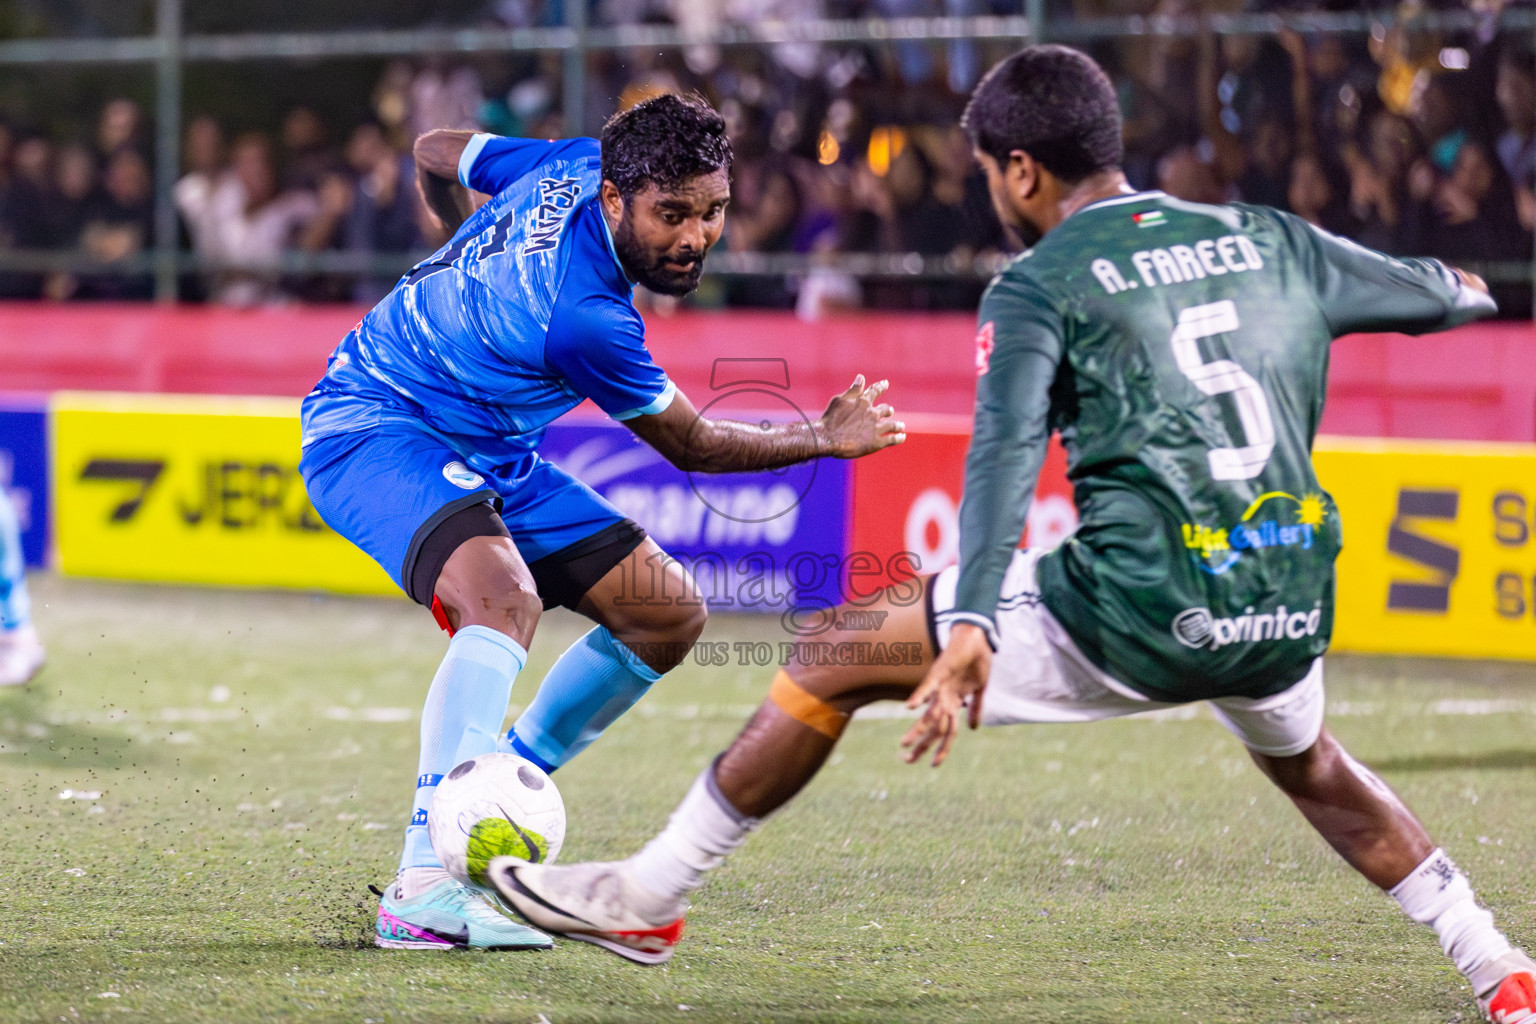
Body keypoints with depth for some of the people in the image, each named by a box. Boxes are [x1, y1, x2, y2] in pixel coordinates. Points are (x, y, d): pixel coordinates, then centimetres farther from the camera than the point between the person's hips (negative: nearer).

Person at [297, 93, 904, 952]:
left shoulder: (577, 165, -7)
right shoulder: (584, 317, -30)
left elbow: (435, 155, 12)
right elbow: (692, 446, -13)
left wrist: (473, 261, 27)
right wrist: (823, 440, -8)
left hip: (489, 454, 10)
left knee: (670, 613, 5)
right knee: (502, 600, -39)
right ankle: (426, 888, -45)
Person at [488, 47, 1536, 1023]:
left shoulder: (1039, 285, 1)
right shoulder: (1270, 241, 15)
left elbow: (1007, 452, -16)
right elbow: (1431, 292, 30)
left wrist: (972, 628, -28)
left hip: (1134, 615, -5)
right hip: (1288, 614, 5)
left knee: (832, 659, 8)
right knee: (1305, 761, 39)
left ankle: (647, 899, 13)